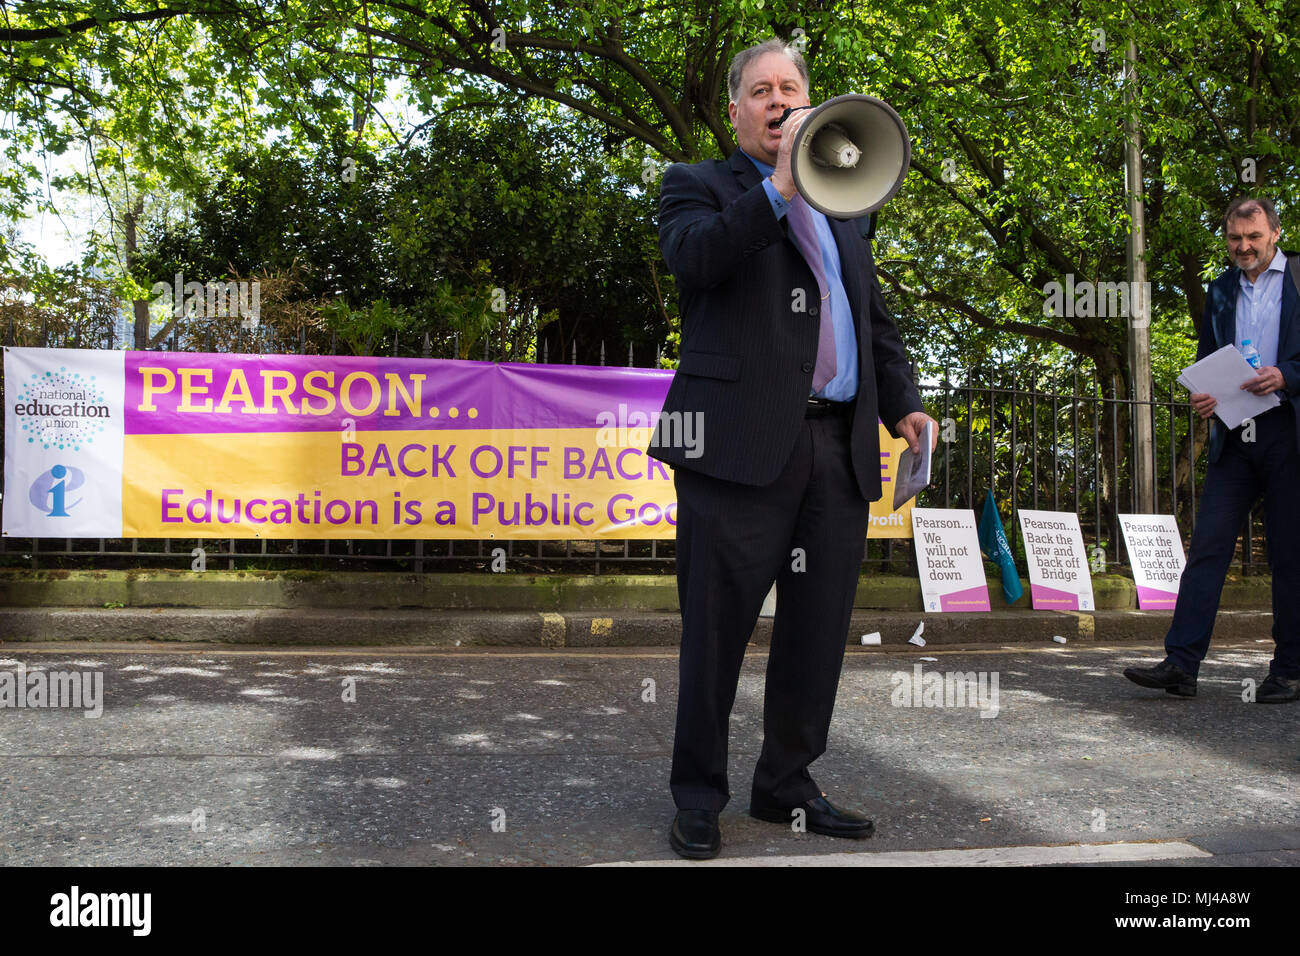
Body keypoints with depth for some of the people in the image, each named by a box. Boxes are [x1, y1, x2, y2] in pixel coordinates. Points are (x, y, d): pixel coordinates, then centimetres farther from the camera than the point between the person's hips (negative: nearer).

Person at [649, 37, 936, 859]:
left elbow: (876, 319, 26)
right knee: (718, 630, 1)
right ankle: (699, 798, 16)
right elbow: (693, 258, -14)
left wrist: (904, 403, 12)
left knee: (818, 631, 9)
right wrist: (781, 186, -19)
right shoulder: (699, 186, 8)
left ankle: (788, 786, 24)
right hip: (742, 443, -5)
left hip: (840, 450, 6)